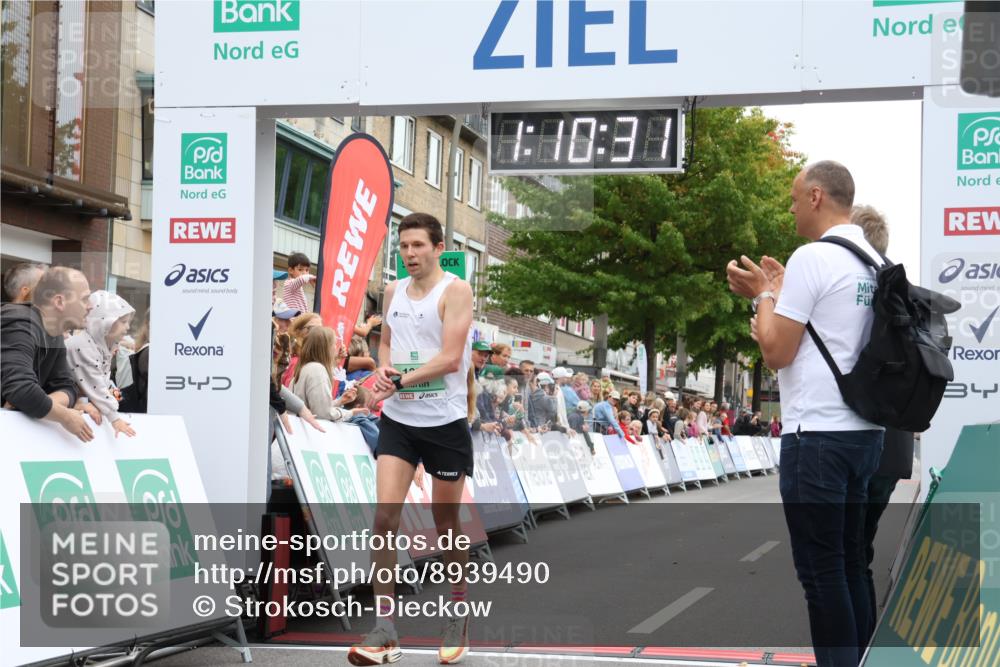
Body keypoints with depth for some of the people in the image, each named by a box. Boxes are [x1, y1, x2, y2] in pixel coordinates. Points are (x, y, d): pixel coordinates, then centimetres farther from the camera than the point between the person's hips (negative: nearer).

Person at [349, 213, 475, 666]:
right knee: (385, 516, -9)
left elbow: (451, 358, -18)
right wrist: (384, 369, 0)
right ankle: (384, 628, -5)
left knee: (447, 524, 7)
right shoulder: (393, 291, 9)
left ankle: (458, 618, 26)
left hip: (445, 423, -4)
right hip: (397, 421, 4)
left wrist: (400, 381, -20)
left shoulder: (454, 290, -9)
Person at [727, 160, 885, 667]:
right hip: (864, 430, 9)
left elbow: (777, 352, -11)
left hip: (817, 433, -9)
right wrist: (781, 293, 21)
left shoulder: (813, 258, -12)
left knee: (821, 570, -4)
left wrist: (764, 294, 4)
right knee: (851, 563, 14)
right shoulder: (873, 262, 12)